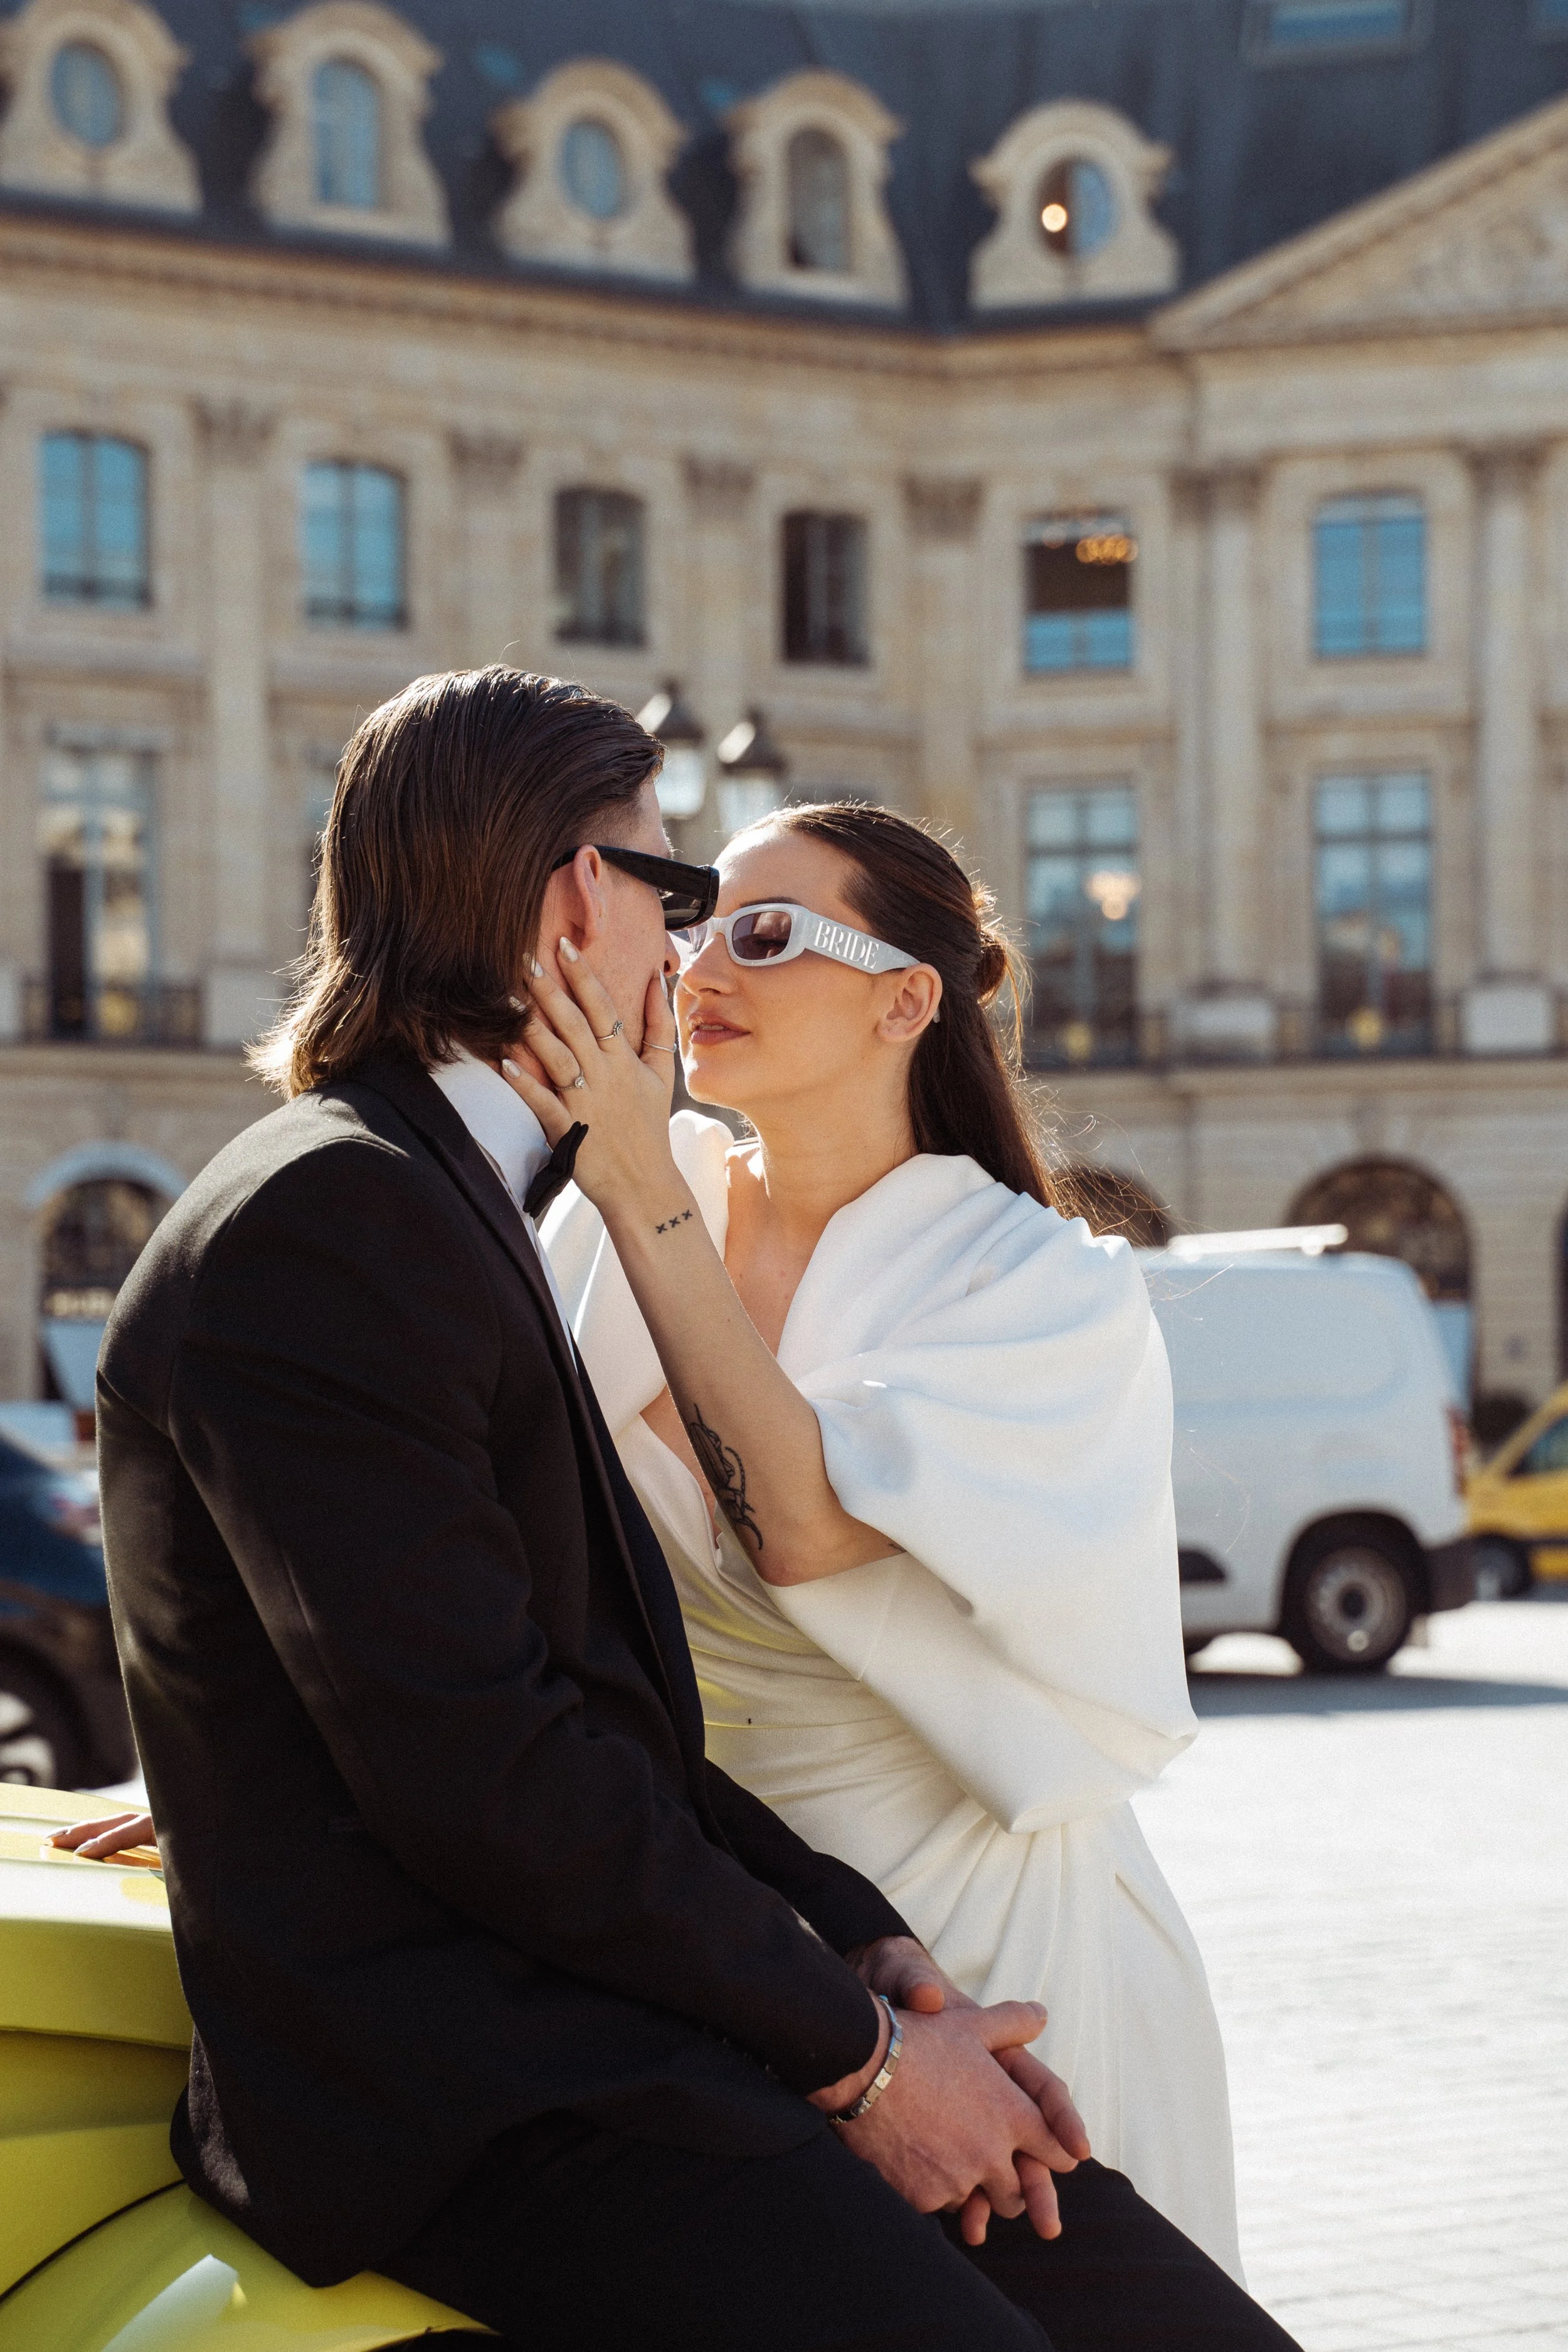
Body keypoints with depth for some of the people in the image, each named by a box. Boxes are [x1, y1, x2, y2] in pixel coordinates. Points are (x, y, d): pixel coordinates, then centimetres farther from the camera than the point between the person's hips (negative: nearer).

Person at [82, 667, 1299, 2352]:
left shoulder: (448, 1204, 20)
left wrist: (863, 1946, 5)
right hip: (453, 2077, -9)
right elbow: (478, 1763, -18)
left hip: (605, 2012, 9)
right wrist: (851, 2051, -11)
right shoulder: (321, 1222, -11)